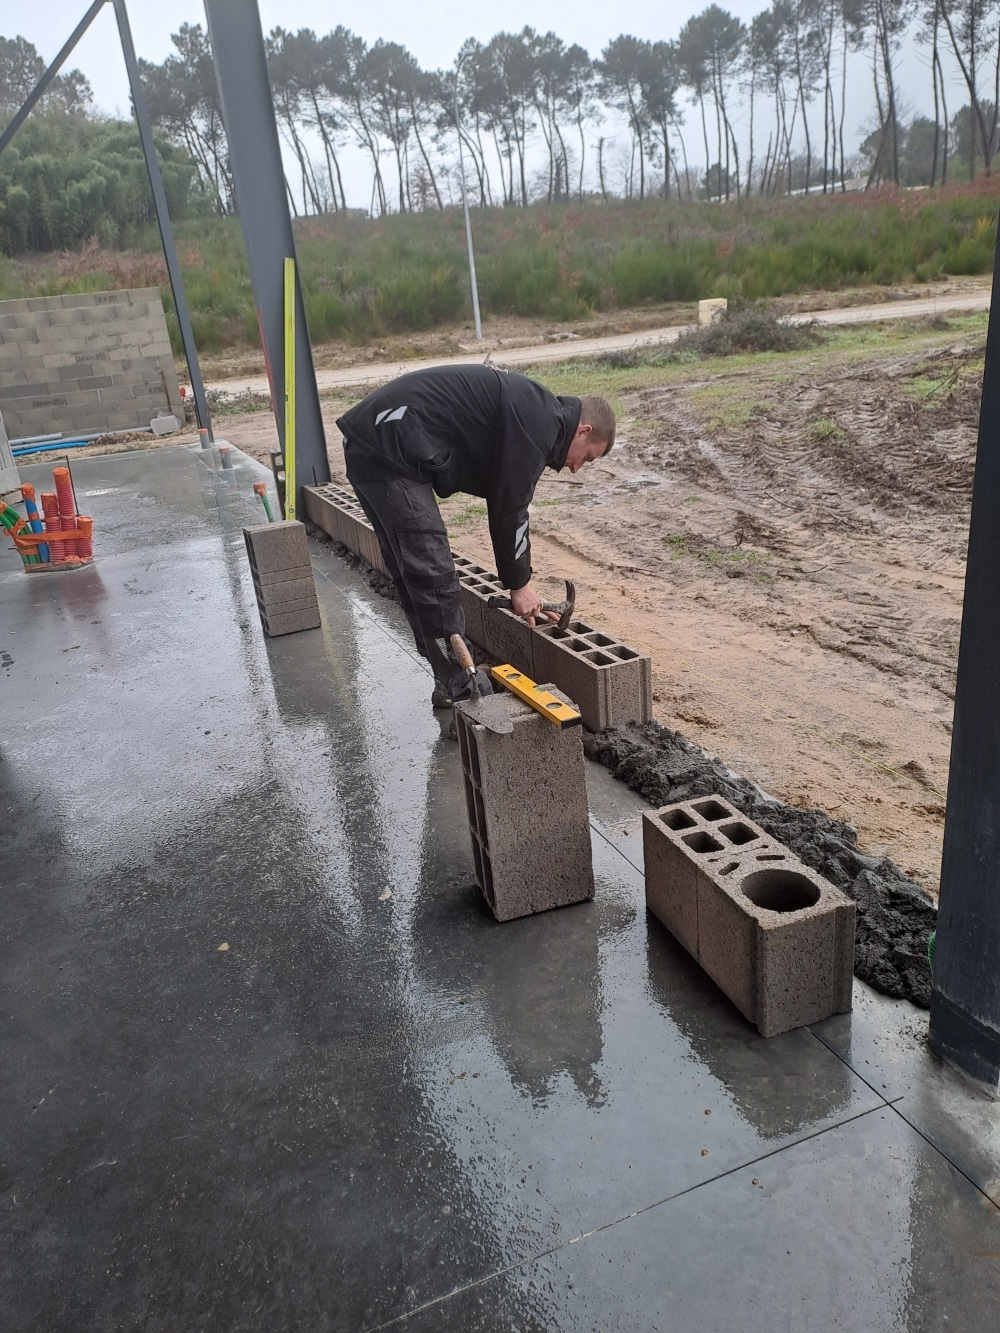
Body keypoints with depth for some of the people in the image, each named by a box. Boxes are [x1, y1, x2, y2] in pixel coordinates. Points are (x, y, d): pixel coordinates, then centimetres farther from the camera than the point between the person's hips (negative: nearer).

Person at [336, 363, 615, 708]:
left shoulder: (526, 408, 20)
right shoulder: (536, 421, -11)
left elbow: (506, 502, 23)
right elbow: (510, 507, -10)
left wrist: (520, 581, 23)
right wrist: (519, 584, 3)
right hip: (391, 449, -11)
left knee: (413, 576, 15)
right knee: (435, 579, -5)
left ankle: (450, 684, 26)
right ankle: (463, 693, 5)